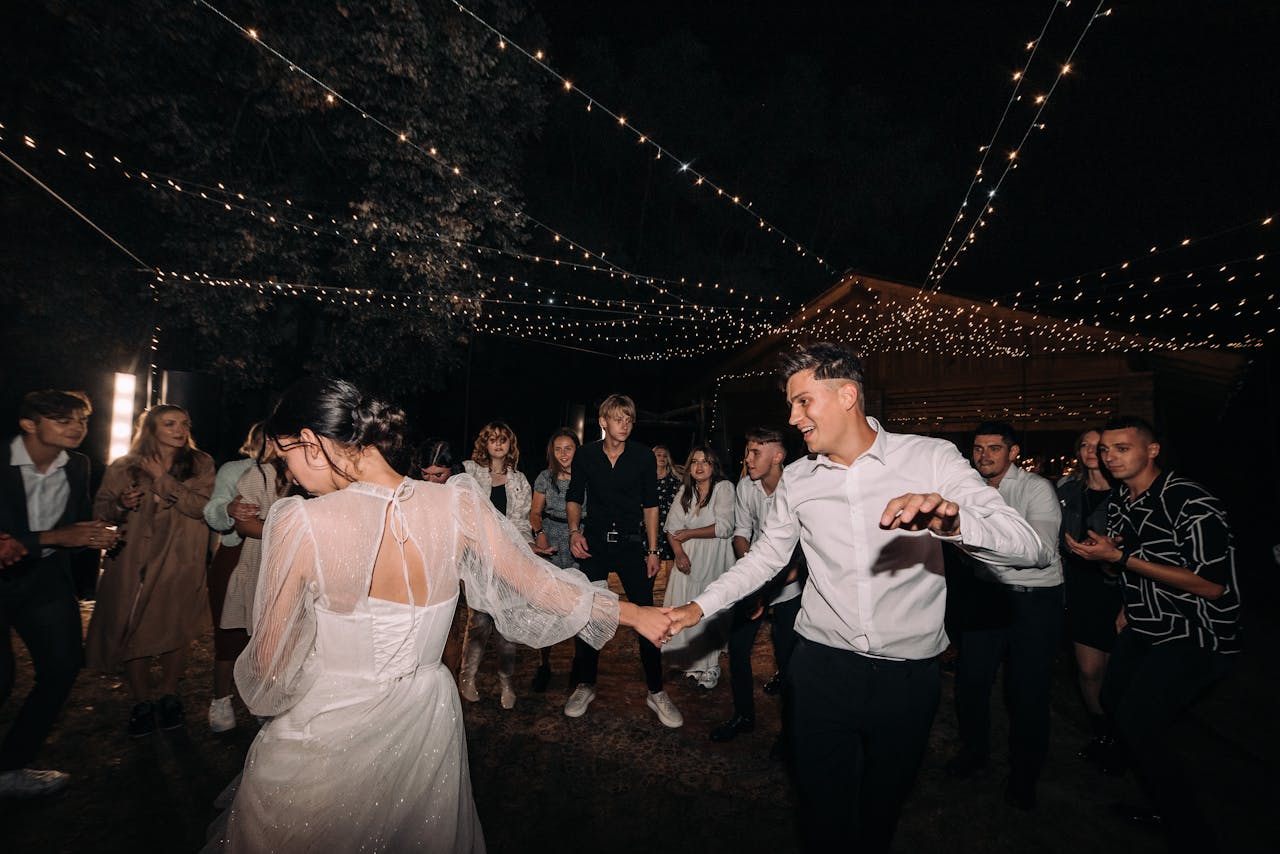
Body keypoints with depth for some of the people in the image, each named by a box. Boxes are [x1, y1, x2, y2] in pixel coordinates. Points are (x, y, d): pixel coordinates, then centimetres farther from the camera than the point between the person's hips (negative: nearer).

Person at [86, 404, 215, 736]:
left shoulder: (200, 464, 0)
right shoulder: (124, 467, 4)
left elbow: (202, 506, -12)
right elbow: (100, 509, 9)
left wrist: (163, 478, -13)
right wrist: (120, 505, -13)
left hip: (180, 563, -1)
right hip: (132, 562, 1)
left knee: (175, 630, 4)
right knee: (133, 631, 5)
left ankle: (169, 695, 24)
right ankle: (142, 702, 23)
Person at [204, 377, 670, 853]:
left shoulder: (300, 524, -22)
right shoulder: (456, 506, -15)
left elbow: (270, 663, -11)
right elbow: (541, 585, -7)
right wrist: (636, 614, 6)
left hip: (326, 731, -3)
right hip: (426, 721, 3)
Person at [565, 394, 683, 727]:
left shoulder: (644, 456, -3)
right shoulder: (585, 455, -1)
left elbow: (650, 505, 3)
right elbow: (574, 498, 9)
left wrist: (652, 550, 0)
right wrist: (575, 531, -7)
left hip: (632, 543, -1)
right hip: (595, 542, 1)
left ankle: (656, 692, 14)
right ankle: (584, 686, 28)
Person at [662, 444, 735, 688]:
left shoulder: (725, 488, -6)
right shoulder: (684, 492, 10)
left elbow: (724, 527, -14)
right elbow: (672, 527, 7)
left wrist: (689, 533, -6)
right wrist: (679, 552, -10)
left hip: (715, 561, -5)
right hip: (688, 559, 5)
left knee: (711, 612, -4)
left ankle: (711, 667, 12)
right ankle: (692, 663, 20)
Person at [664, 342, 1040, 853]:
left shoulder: (932, 458, -9)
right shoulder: (796, 479, 0)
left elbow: (1024, 546, -16)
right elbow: (766, 556, 11)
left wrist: (951, 521, -37)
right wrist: (700, 607, 4)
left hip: (908, 675, 0)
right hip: (821, 669, 1)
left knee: (880, 811, 20)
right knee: (823, 813, 8)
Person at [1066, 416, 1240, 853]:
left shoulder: (1191, 502, -22)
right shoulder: (1119, 505, 4)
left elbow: (1212, 586, -24)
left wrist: (1120, 558, -26)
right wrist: (1130, 608, 12)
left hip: (1196, 635, -8)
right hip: (1145, 628, 9)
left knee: (1139, 721, -14)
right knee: (1114, 703, 13)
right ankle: (1163, 804, 32)